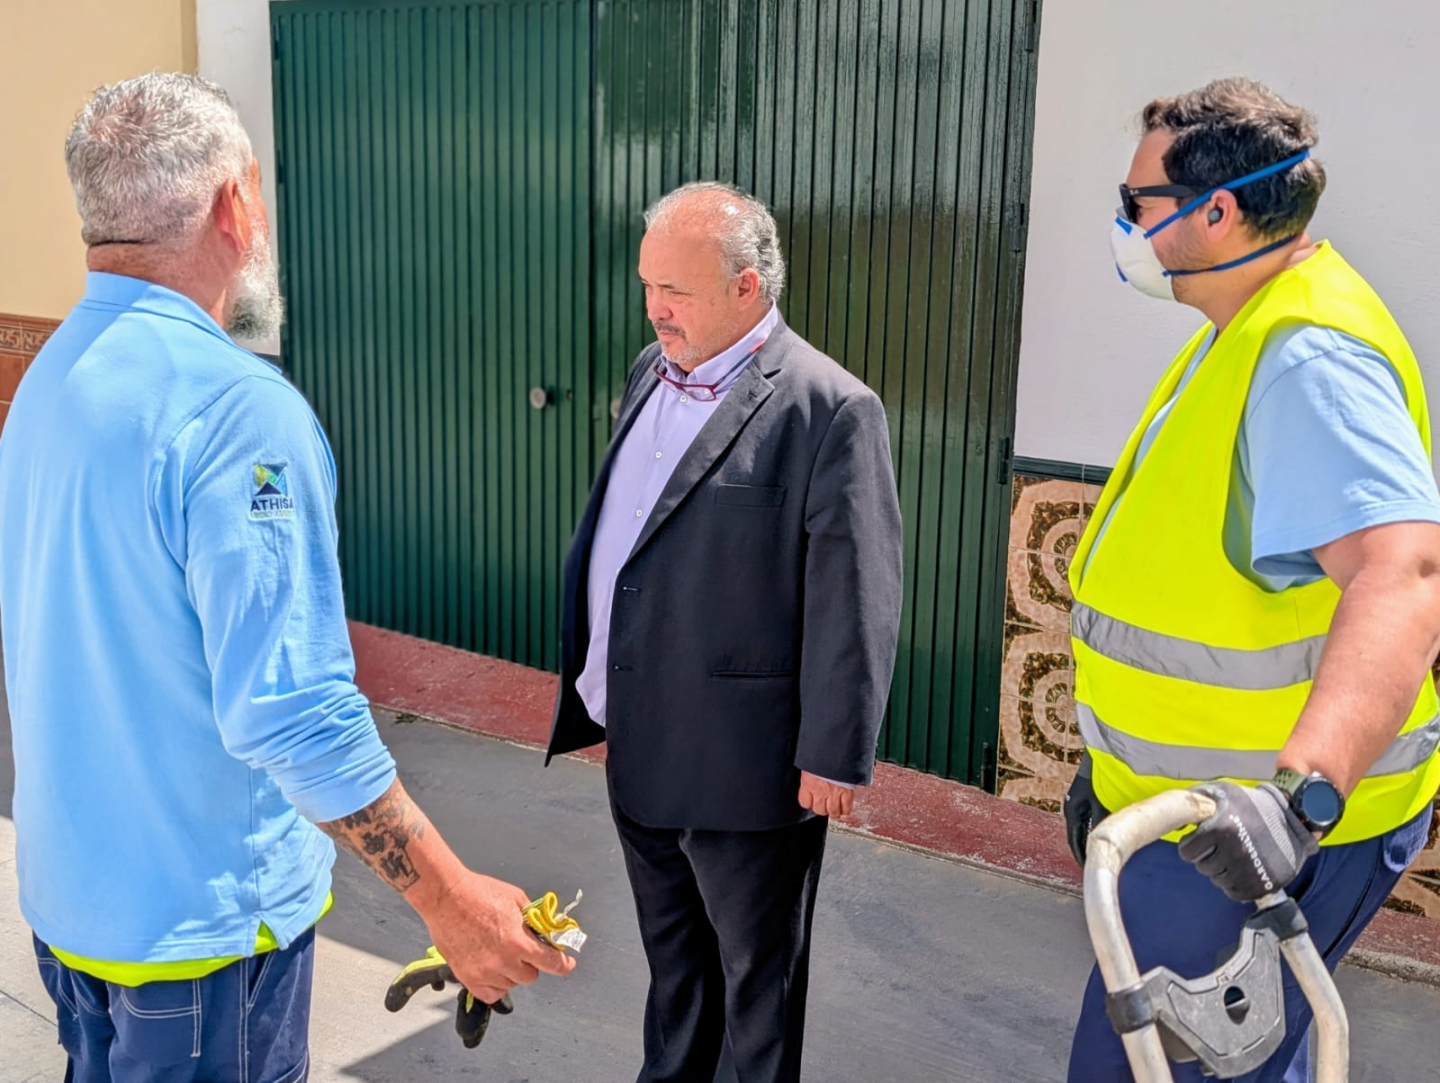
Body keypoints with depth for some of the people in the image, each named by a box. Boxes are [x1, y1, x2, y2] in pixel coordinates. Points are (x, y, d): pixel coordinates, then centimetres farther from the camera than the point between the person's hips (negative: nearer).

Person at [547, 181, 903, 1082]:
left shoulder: (830, 409, -17)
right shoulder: (652, 371, 8)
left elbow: (854, 599, -17)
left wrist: (835, 756, -15)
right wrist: (598, 684, 17)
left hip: (742, 760, -7)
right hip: (639, 741, 8)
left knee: (757, 969, 12)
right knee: (671, 949, 25)